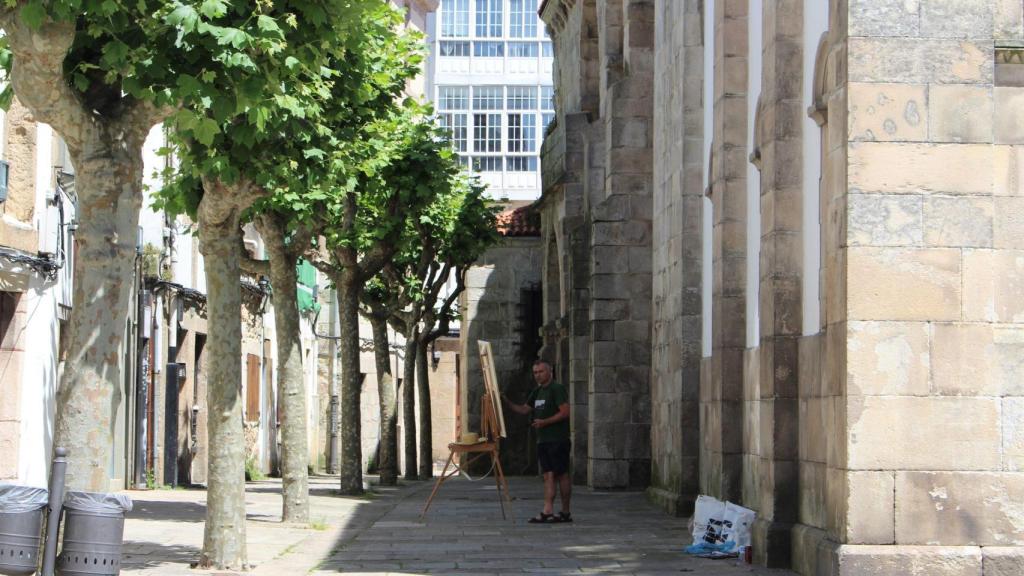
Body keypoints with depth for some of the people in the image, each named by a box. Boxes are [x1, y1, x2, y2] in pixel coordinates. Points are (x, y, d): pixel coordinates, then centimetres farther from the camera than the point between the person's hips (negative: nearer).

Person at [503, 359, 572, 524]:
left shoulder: (557, 389, -8)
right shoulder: (537, 392, 18)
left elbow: (565, 412, -15)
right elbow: (524, 409, 19)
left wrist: (545, 422, -20)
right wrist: (506, 401, 5)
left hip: (558, 440, -8)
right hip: (543, 440, 8)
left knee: (562, 474, -2)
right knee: (548, 475, 2)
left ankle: (566, 512, 3)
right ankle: (548, 512, -3)